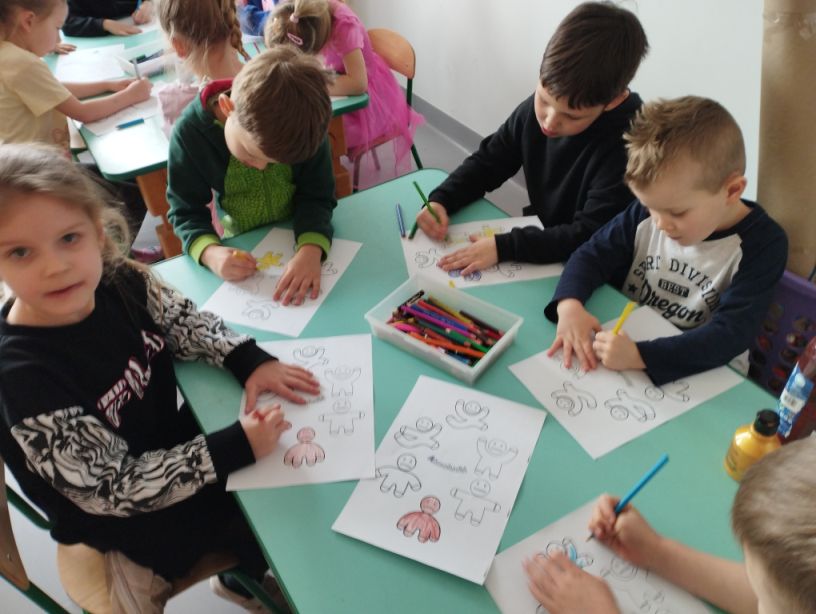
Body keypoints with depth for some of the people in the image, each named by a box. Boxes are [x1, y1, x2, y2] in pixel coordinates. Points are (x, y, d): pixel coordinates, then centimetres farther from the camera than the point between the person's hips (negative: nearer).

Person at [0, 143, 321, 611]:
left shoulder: (120, 280, -18)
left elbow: (186, 323, 3)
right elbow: (113, 489, -28)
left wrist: (250, 361, -14)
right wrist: (235, 448, -32)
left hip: (175, 441, 6)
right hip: (128, 512, -5)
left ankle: (242, 563, 37)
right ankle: (253, 568, 31)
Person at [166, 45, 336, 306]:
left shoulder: (306, 127, -21)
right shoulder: (191, 132, -22)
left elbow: (316, 195, -16)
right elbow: (186, 209, -13)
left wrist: (311, 250, -36)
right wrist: (210, 252, -34)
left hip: (302, 235, 1)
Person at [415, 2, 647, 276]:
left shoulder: (626, 146, -25)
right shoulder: (535, 109, -8)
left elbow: (593, 237, -27)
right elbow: (488, 161, 4)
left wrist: (503, 247, -34)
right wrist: (440, 200, -11)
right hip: (542, 241, 5)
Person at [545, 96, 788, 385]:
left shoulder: (761, 244, -15)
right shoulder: (647, 213, -6)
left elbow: (731, 333, -22)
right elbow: (592, 255, 0)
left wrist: (640, 356, -35)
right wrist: (569, 304, -22)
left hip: (700, 380, -2)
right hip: (623, 340, 2)